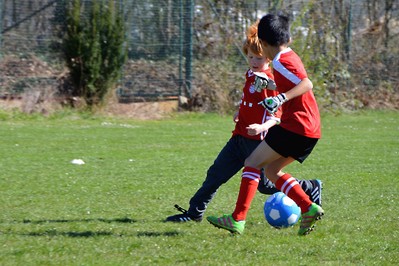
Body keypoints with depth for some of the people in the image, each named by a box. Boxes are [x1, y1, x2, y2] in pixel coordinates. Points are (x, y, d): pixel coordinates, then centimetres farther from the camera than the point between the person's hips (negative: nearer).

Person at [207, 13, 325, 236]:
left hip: (296, 125, -9)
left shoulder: (281, 61, -10)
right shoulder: (291, 57, 18)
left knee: (253, 163, -5)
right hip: (311, 129, 9)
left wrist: (281, 98, -33)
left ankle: (238, 219, -9)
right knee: (271, 169, 15)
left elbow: (307, 84, -23)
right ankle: (309, 209, 3)